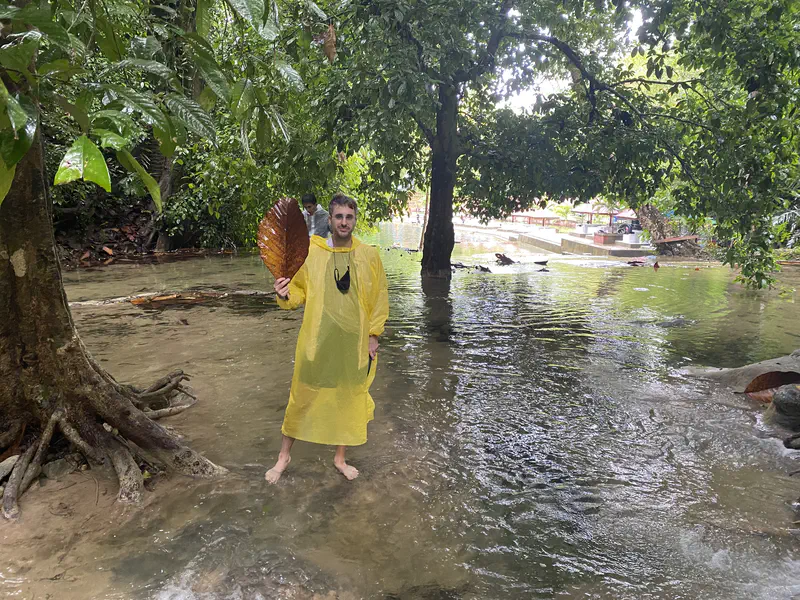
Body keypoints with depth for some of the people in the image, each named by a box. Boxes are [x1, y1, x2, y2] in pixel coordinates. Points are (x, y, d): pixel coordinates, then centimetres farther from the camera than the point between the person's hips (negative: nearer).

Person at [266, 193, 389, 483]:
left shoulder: (369, 255, 0)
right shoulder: (310, 252, -2)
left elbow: (380, 297, 5)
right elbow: (298, 291, 5)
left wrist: (373, 335, 0)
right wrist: (285, 295, -18)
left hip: (354, 344, 1)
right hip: (316, 342, -1)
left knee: (348, 399, 12)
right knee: (302, 396, 6)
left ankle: (340, 458, 33)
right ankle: (284, 455, 28)